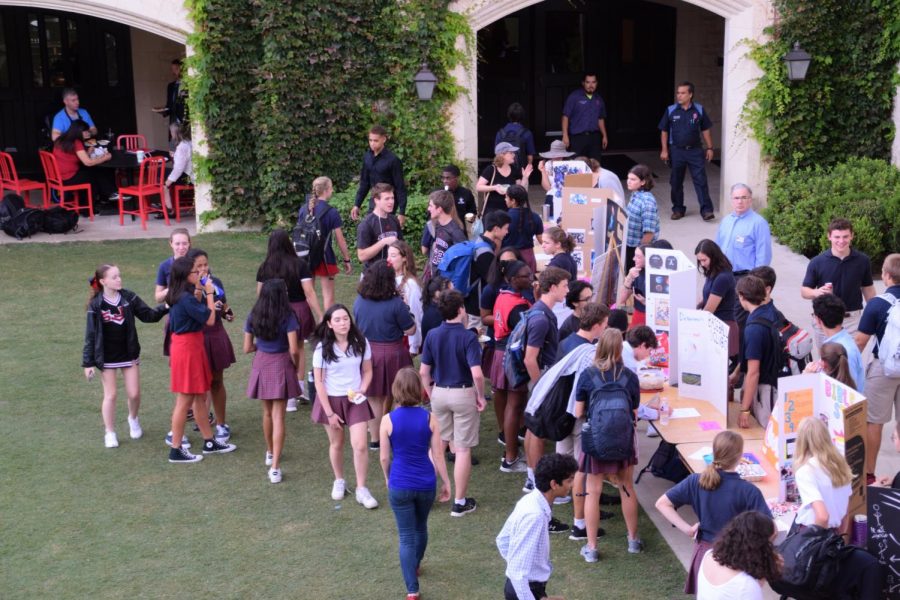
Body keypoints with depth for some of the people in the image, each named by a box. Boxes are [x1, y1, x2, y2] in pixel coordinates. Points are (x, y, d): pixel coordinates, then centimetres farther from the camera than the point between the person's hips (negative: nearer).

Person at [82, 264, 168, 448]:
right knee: (110, 395, 5)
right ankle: (110, 433, 19)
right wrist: (88, 363, -9)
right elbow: (91, 335, -8)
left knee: (134, 394, 5)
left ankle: (133, 419, 36)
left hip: (129, 354, 2)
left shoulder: (129, 298, -6)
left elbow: (148, 315, -3)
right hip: (107, 357, -2)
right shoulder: (96, 305, -11)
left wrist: (164, 308, -22)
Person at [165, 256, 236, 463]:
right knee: (185, 400, -2)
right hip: (188, 348, -10)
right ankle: (176, 450, 6)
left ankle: (209, 442, 27)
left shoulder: (178, 296, 8)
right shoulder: (186, 298, -22)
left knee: (200, 396, 17)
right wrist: (209, 293, -9)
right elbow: (210, 320, -17)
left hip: (183, 345, 10)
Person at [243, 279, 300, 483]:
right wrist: (296, 365, 0)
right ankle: (274, 466, -6)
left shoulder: (253, 317, -3)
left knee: (267, 413, 23)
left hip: (261, 364, 4)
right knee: (278, 416, -1)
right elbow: (294, 350, -18)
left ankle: (270, 453, 41)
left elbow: (247, 348, 1)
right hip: (281, 365, -4)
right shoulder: (287, 317, -15)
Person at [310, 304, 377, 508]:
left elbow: (367, 371, 6)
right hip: (331, 400, -1)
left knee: (360, 445, -8)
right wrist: (329, 413, -9)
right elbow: (318, 382, -8)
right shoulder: (322, 348, -11)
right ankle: (339, 482, 37)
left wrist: (361, 390, -13)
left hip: (355, 400, 1)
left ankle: (362, 490, 4)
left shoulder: (360, 343, -6)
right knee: (336, 444, 14)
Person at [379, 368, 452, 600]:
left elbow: (384, 457, -4)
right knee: (421, 527, 26)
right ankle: (415, 566, 51)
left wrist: (387, 478, 15)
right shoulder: (429, 418, -9)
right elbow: (438, 454, -5)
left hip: (400, 485, -2)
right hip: (426, 484, 2)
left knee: (406, 536, 5)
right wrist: (446, 482, 7)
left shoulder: (388, 420, -12)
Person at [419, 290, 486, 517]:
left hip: (439, 392, 4)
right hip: (463, 394, -4)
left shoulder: (432, 336, -3)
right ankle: (459, 502, 11)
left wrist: (431, 394, 14)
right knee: (463, 449, 5)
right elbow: (477, 374, -23)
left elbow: (423, 372, 1)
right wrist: (481, 396, -7)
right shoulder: (468, 337, -16)